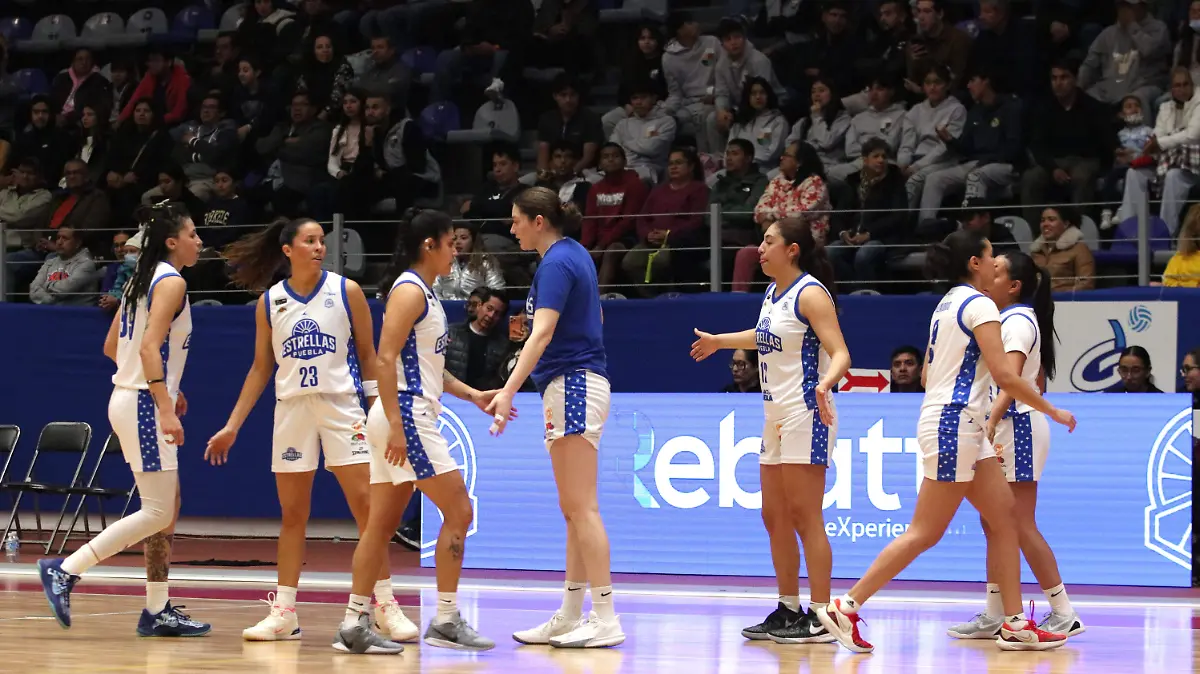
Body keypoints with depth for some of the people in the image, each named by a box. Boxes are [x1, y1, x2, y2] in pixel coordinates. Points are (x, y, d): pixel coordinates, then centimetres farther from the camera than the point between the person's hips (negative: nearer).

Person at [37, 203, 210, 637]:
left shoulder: (144, 279, 16)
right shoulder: (171, 282, -12)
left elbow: (112, 346, 20)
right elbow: (149, 346, -23)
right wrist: (165, 407, -27)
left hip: (131, 397, 10)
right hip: (144, 406, -10)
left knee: (168, 508, 11)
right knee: (157, 513, -9)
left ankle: (158, 610, 12)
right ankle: (65, 571, -10)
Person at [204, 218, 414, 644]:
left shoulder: (346, 291, 0)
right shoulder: (269, 302, 6)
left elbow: (368, 355, 4)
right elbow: (261, 368, 13)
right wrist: (232, 426, 10)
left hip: (342, 406, -2)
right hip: (291, 409, 2)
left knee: (366, 506, -8)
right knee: (292, 515, 5)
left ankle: (385, 606, -5)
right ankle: (284, 613, 10)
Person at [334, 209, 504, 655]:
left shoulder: (423, 293, 19)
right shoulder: (409, 291, -11)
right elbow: (386, 359, -20)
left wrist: (472, 395, 20)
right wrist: (396, 424, -24)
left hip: (403, 421, 10)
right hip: (406, 416, -10)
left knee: (382, 524, 7)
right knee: (457, 511, -6)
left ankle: (354, 625, 7)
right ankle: (446, 622, -4)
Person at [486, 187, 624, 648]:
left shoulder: (556, 263, -14)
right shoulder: (574, 254, 14)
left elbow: (542, 333, -25)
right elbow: (595, 315, 27)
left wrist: (508, 390, -33)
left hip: (573, 386, -10)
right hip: (576, 385, 10)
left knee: (581, 507, -11)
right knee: (574, 510, 11)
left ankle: (606, 620, -14)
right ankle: (569, 618, 14)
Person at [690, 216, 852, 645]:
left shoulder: (810, 293, -13)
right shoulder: (773, 292, 13)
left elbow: (840, 354, -22)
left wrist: (825, 384, -42)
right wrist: (719, 341, 47)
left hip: (805, 416, -9)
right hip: (776, 417, 9)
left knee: (805, 517, -11)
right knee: (775, 518, 11)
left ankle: (820, 617, -9)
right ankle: (788, 611, 18)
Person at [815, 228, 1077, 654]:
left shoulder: (948, 303, 16)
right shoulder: (979, 305, -11)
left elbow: (927, 376, 21)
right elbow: (1004, 375, -17)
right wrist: (1052, 411, -8)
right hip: (955, 424, -10)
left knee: (1003, 518, 8)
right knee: (925, 533, -8)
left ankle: (1013, 624, 6)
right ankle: (845, 607, -7)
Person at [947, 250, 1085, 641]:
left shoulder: (1018, 321, -13)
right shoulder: (1007, 319, 17)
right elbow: (1037, 380, 24)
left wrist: (990, 422, -38)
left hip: (1017, 428, -10)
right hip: (1004, 430, 10)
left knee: (1021, 527, -9)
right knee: (994, 525, 9)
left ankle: (1064, 614, -7)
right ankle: (994, 616, 11)